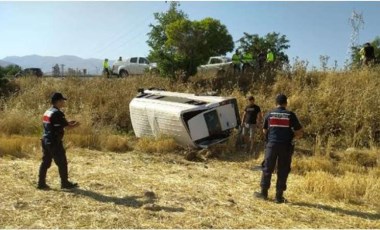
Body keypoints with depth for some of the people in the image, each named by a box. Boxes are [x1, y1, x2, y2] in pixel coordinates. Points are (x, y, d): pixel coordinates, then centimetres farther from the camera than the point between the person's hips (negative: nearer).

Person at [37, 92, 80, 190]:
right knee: (62, 163, 3)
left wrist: (68, 123, 16)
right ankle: (65, 183, 13)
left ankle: (41, 183, 15)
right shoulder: (57, 113, -17)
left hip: (45, 141, 9)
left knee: (45, 162, 12)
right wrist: (75, 125, 6)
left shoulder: (47, 112, 13)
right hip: (54, 142, -9)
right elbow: (67, 126, -13)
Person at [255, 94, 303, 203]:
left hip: (272, 145, 2)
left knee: (267, 169, 11)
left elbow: (264, 131, 12)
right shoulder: (290, 115, -3)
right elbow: (299, 133, -2)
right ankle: (279, 196, 10)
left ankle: (264, 192, 18)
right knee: (283, 171, 6)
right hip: (285, 146, -1)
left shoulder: (269, 114, 3)